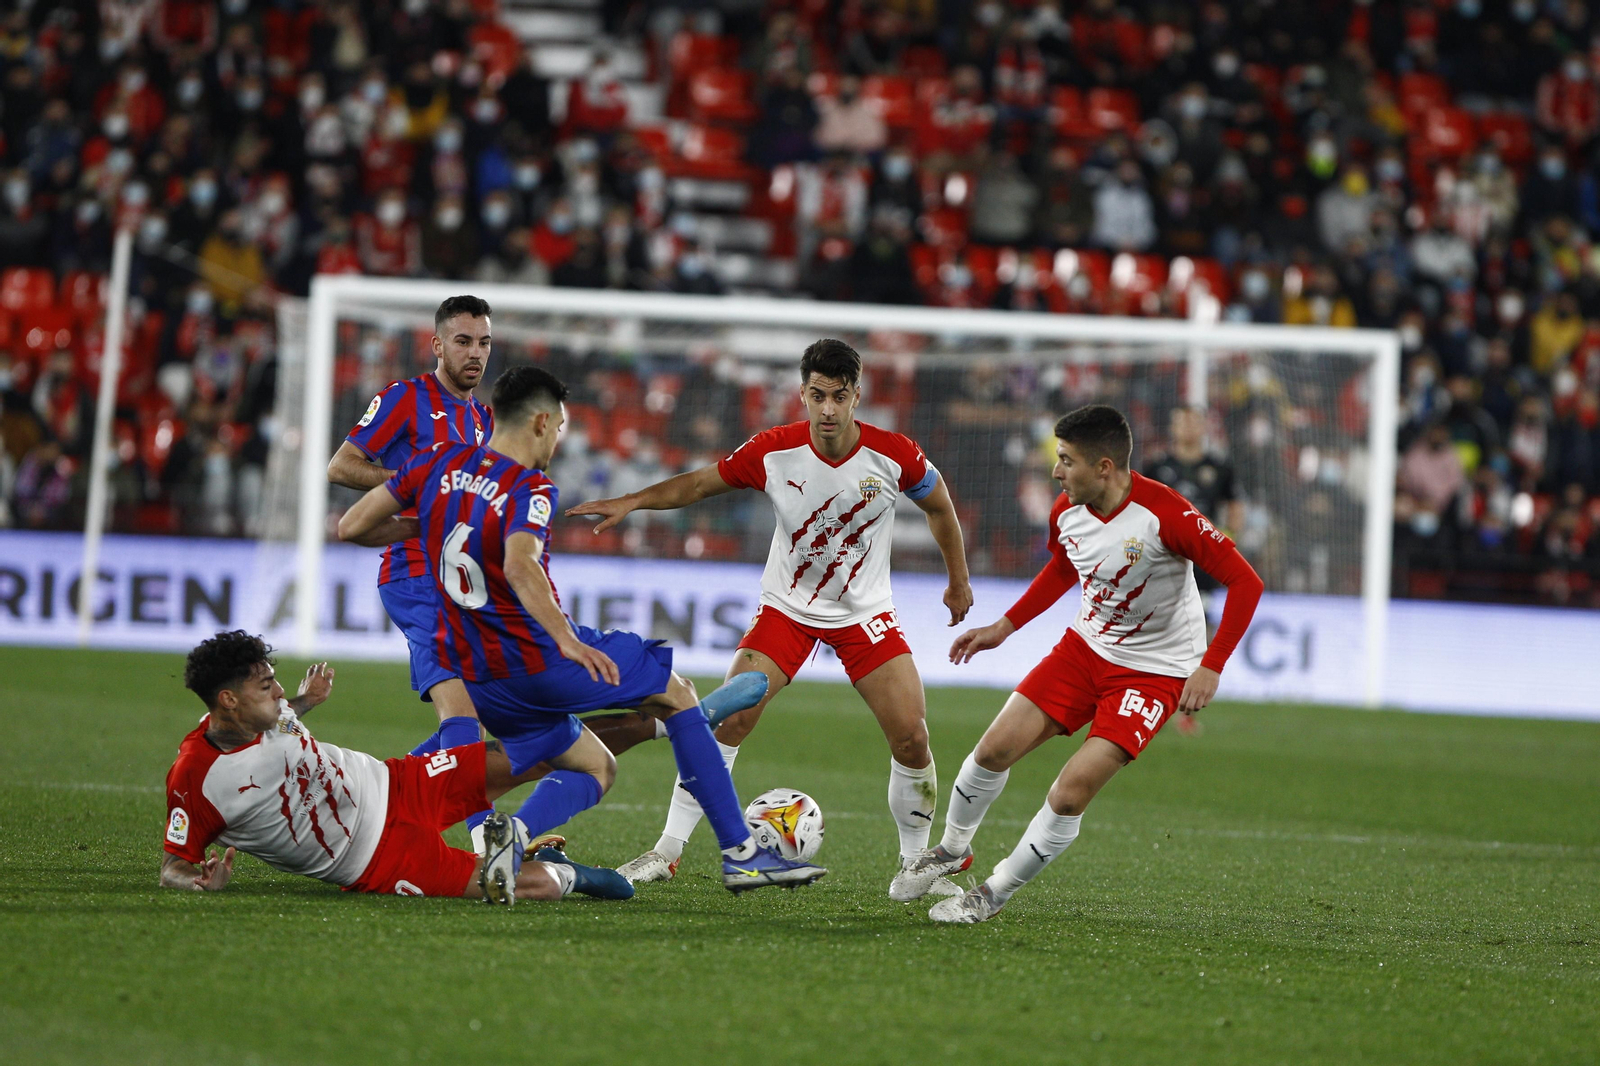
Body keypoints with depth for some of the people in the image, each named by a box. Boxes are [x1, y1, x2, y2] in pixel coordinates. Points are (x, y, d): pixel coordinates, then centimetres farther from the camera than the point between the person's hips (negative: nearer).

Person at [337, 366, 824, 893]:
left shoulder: (440, 463, 3)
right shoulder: (531, 489, -16)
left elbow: (351, 527, 4)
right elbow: (519, 567, -36)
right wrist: (567, 640, -45)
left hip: (473, 676, 7)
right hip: (539, 661, -7)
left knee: (594, 768, 21)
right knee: (678, 695, 13)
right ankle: (741, 853, 10)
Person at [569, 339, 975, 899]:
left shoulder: (894, 455, -16)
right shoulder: (773, 451, -17)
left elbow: (939, 505, 3)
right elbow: (701, 482, -4)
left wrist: (958, 579, 14)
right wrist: (630, 501, -17)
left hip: (865, 615, 0)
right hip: (786, 607, 0)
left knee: (912, 738, -10)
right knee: (728, 721, -16)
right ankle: (667, 851, -8)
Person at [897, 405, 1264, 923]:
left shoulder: (1165, 514, -28)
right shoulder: (1067, 511, -6)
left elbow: (1244, 581, -25)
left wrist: (1210, 668, -30)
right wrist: (1004, 627, 17)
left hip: (1155, 671, -6)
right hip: (1086, 646, 6)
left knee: (1070, 793, -15)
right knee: (996, 748, -1)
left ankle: (994, 894, 4)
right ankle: (953, 847, 27)